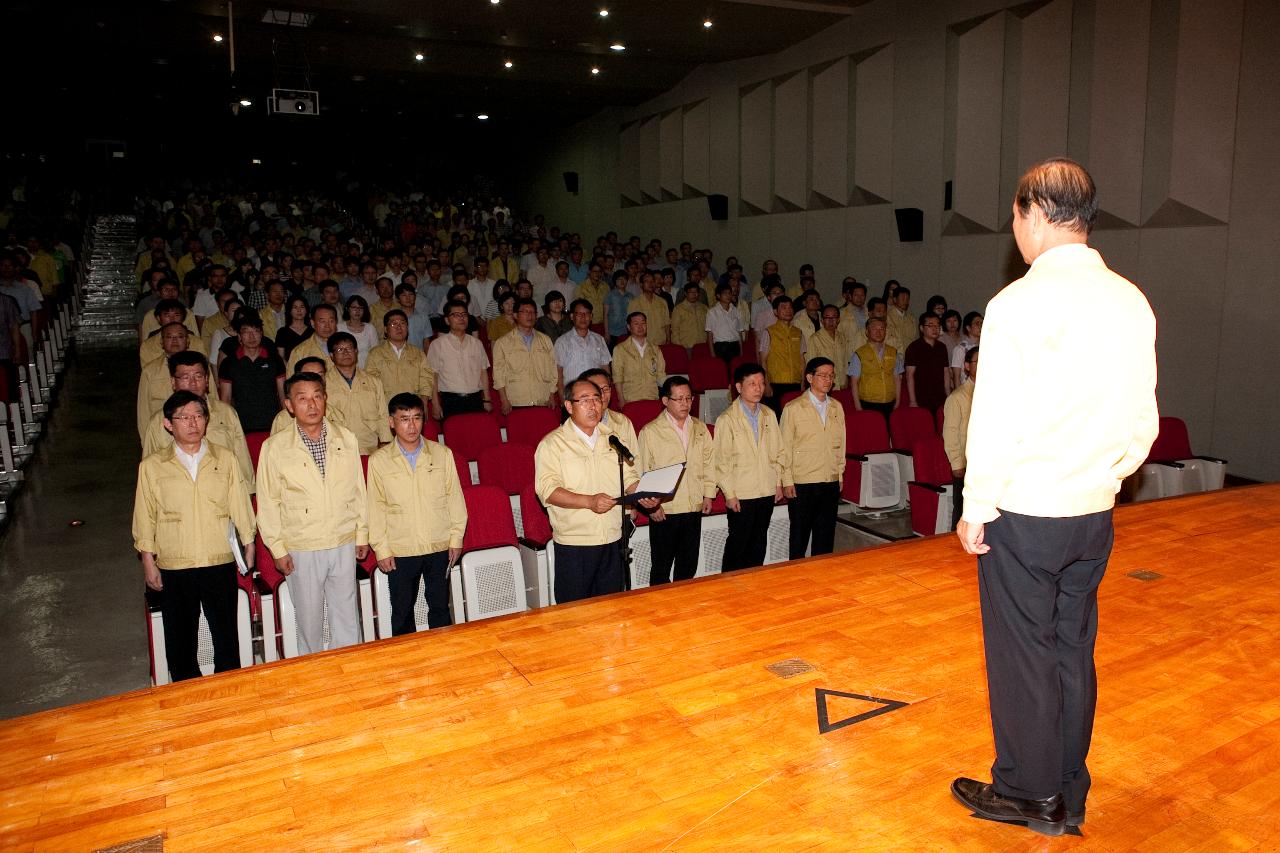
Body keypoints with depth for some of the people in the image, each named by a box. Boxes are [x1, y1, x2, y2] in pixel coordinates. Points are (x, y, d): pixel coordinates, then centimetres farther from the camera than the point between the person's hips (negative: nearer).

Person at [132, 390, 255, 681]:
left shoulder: (225, 460, 0)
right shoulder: (152, 466, -2)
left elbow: (241, 506, 6)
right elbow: (145, 518, 3)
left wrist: (249, 546, 8)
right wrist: (148, 562, 3)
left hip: (220, 561, 1)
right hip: (173, 567, 0)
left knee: (226, 633, 11)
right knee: (180, 637, 11)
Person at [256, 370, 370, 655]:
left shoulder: (346, 438, 0)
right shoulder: (275, 447, -7)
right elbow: (268, 503, -2)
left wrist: (362, 534, 9)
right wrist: (278, 548, -2)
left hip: (344, 545, 2)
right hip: (302, 549, -2)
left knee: (347, 617, 12)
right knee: (309, 620, 10)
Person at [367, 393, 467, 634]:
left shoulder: (442, 454, -1)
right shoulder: (379, 461, -4)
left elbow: (454, 498, 4)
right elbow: (376, 508, -1)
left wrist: (456, 538, 2)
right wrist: (382, 549, -2)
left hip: (440, 547, 1)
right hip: (400, 551, -1)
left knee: (440, 607, 14)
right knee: (402, 613, 11)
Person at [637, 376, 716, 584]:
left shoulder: (700, 429, 10)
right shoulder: (650, 432, -5)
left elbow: (709, 463, 14)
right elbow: (643, 472, -5)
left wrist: (708, 494, 8)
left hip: (694, 507, 4)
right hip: (664, 510, -4)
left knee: (689, 566, 13)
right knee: (661, 567, 4)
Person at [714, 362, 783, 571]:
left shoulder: (769, 415, 6)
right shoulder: (726, 419, -9)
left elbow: (777, 451, 13)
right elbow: (721, 461, -9)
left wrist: (778, 482, 9)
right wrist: (729, 494, -10)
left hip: (767, 491, 5)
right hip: (741, 494, -5)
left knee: (759, 542, 14)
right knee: (738, 542, 4)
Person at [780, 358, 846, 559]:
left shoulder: (837, 408, 9)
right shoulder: (793, 408, -5)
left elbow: (840, 444, 14)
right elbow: (785, 448, -4)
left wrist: (840, 474, 11)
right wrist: (787, 482, -7)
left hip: (831, 482, 4)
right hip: (802, 483, -4)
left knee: (826, 534, 10)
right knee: (799, 534, 5)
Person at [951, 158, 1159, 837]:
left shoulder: (1020, 303, -17)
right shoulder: (1132, 303, 3)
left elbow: (995, 424, -17)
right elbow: (1142, 423, 8)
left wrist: (976, 509, -6)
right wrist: (1102, 482, 19)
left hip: (1023, 513, -6)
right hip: (1094, 514, 7)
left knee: (1022, 656, 8)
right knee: (1073, 651, 17)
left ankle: (1028, 794, 25)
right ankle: (1070, 796, 32)